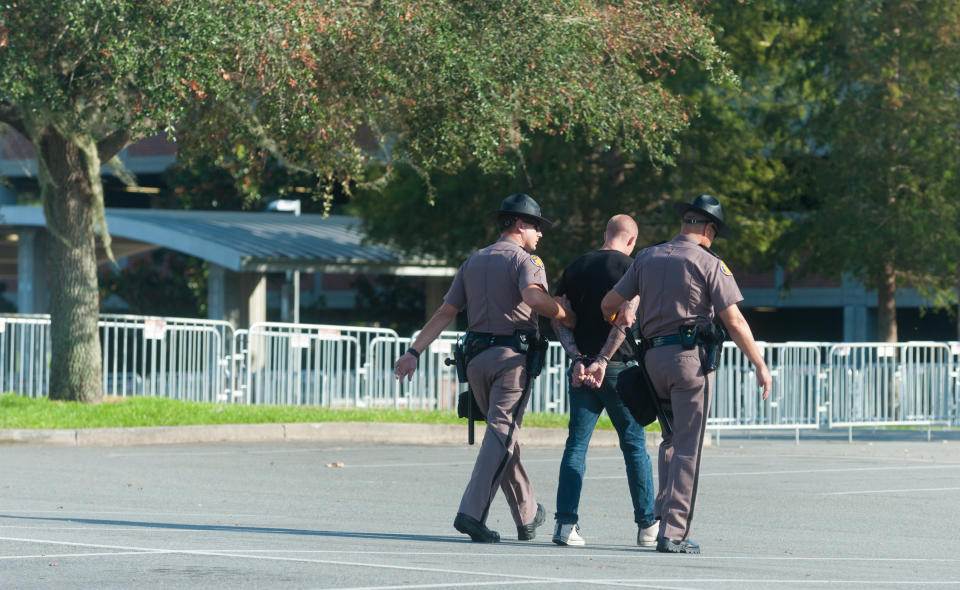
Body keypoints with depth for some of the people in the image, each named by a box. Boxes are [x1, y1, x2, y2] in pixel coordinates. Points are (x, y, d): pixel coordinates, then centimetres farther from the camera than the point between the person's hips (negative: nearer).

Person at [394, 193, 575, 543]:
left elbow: (445, 312, 13)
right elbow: (534, 298, -24)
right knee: (501, 434, -10)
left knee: (503, 434, 16)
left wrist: (415, 351, 10)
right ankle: (472, 511, -24)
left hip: (476, 357, 7)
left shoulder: (473, 262, 18)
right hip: (512, 356, -7)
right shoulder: (525, 260, -2)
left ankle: (526, 514, 24)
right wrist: (570, 317, -13)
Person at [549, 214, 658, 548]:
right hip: (618, 367, -3)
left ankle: (566, 523, -6)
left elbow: (557, 318, 3)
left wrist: (578, 358, -6)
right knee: (634, 445, 6)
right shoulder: (630, 267, -4)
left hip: (581, 367, 3)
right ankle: (648, 526, 8)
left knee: (576, 444, 5)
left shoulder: (576, 267, 10)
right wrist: (603, 360, -20)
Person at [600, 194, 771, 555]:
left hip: (653, 356, 5)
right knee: (687, 447, -3)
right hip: (691, 356, -5)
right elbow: (734, 322, -8)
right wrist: (760, 365, -2)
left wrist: (620, 317, 37)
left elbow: (609, 303, 14)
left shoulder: (647, 258, 11)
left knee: (670, 439, 21)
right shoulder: (708, 264, -4)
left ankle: (663, 512, 13)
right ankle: (674, 534, -7)